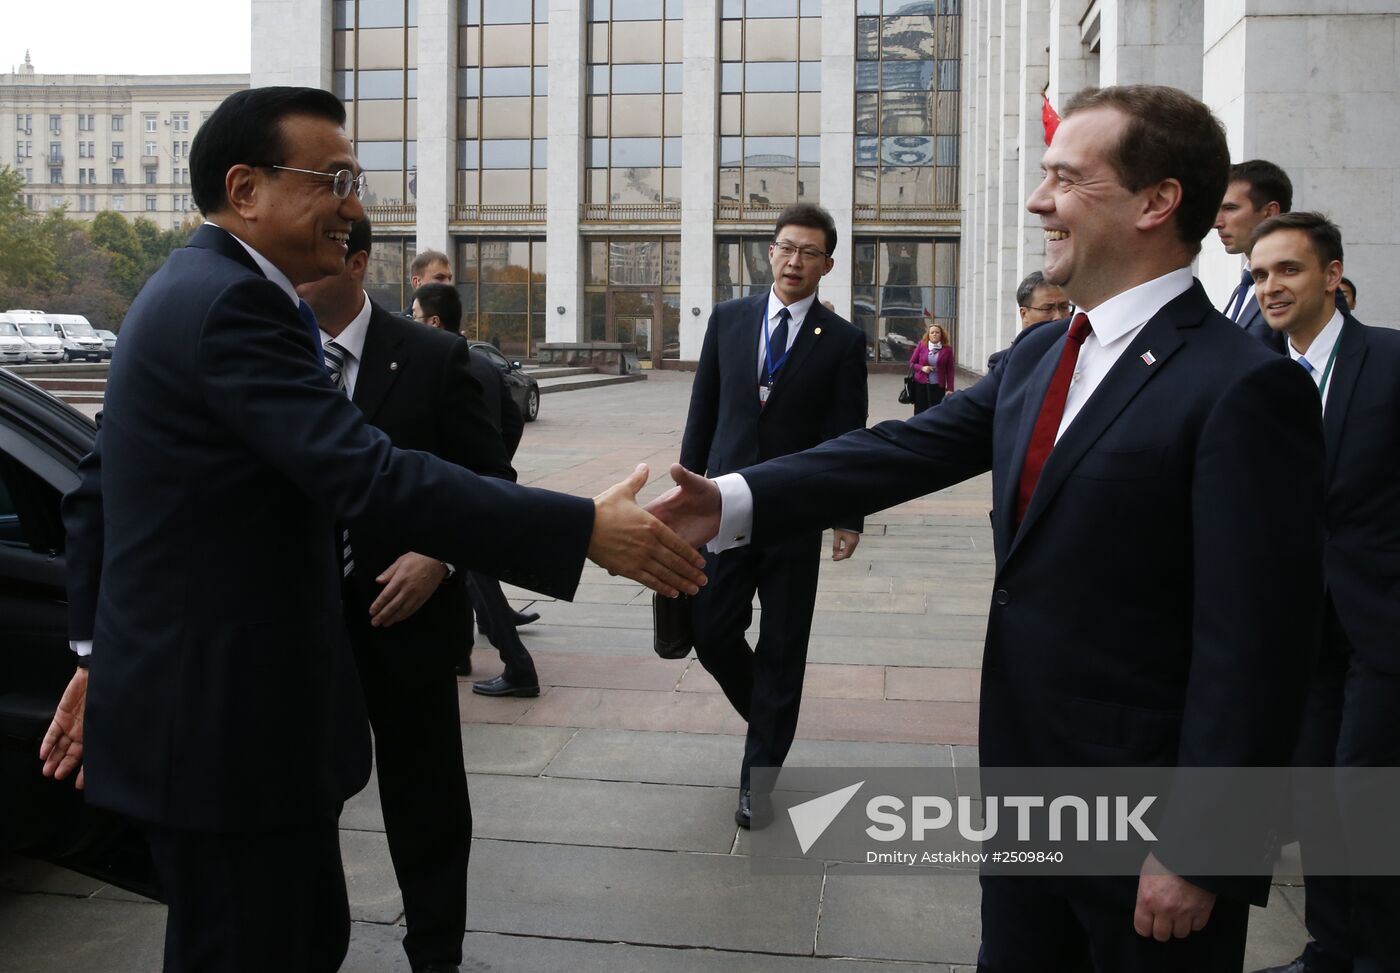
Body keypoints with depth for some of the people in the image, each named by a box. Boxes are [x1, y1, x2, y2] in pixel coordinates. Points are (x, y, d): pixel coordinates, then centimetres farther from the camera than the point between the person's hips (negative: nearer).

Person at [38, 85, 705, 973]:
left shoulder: (189, 291, 13)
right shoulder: (233, 303, -20)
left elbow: (98, 490, 17)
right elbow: (374, 479, -31)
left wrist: (102, 652, 22)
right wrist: (586, 529, -30)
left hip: (196, 695, 10)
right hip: (224, 720, -10)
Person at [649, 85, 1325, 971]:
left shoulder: (1245, 388, -20)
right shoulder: (1040, 355, 5)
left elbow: (1254, 650, -21)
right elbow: (910, 448, -1)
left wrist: (1198, 853, -19)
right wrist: (735, 501, -13)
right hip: (1023, 785, 7)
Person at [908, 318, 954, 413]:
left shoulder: (947, 349, 0)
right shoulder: (921, 346, 2)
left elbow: (950, 370, 1)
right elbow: (912, 363, 8)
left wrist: (949, 388, -5)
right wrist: (922, 368, -12)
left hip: (938, 387, -1)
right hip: (921, 385, 1)